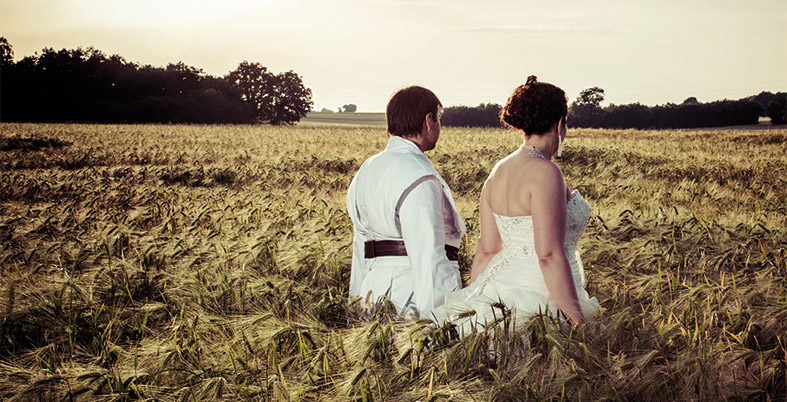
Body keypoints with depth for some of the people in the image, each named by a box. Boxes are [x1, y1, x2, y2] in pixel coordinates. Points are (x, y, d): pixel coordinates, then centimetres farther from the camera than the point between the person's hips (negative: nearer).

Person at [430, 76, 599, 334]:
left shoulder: (498, 171, 10)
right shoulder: (545, 172, -14)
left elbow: (486, 249, 13)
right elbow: (549, 255, -20)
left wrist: (474, 301, 18)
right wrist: (579, 323, -17)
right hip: (538, 298, -9)